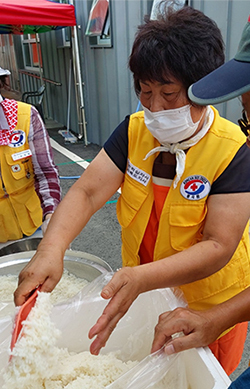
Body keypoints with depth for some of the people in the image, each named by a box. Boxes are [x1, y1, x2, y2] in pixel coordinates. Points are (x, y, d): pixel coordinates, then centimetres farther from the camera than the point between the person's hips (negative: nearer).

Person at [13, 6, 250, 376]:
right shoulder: (134, 130, -10)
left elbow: (218, 246, -27)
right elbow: (87, 192, -18)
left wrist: (141, 279, -42)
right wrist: (51, 250, -36)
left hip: (209, 305, -3)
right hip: (141, 292, 4)